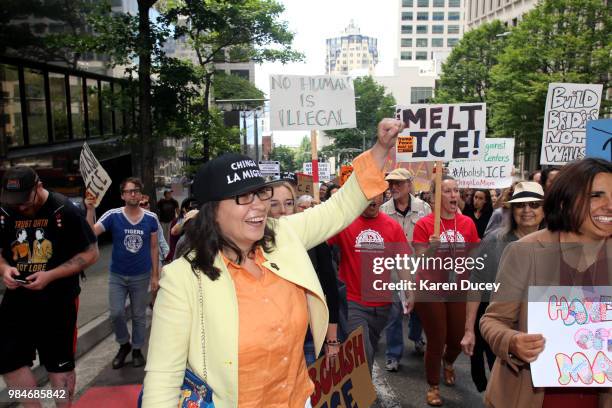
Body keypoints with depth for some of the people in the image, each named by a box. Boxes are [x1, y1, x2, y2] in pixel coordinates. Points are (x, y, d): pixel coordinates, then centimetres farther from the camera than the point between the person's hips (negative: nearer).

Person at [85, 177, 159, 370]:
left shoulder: (151, 218, -6)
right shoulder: (113, 215, -9)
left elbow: (154, 248, 0)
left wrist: (155, 275, 0)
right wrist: (90, 209, -32)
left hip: (141, 276, 0)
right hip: (117, 276, 0)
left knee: (139, 315, 11)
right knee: (116, 313, -1)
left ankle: (137, 349, 30)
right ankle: (124, 344, 26)